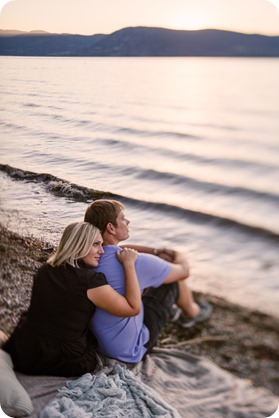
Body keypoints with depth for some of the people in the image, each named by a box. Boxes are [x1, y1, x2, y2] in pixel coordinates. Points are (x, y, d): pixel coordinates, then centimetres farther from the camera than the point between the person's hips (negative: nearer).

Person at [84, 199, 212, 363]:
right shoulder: (135, 263, -29)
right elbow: (183, 271, -10)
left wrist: (155, 252, 10)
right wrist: (180, 256, 12)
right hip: (130, 351, -6)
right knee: (174, 278, 6)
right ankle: (192, 312, 38)